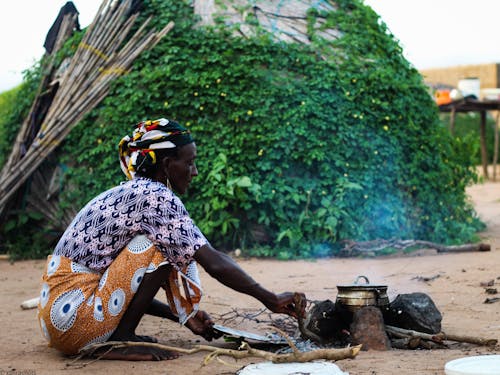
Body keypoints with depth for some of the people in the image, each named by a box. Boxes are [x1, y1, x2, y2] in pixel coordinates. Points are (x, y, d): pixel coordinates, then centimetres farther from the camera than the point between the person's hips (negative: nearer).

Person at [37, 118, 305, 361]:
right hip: (72, 317, -9)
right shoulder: (156, 197, -11)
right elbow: (214, 263, -13)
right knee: (157, 247, -10)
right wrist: (271, 300, -5)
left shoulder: (129, 193, 16)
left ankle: (119, 336, 9)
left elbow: (133, 289, 20)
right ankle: (120, 341, -8)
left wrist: (182, 315, 17)